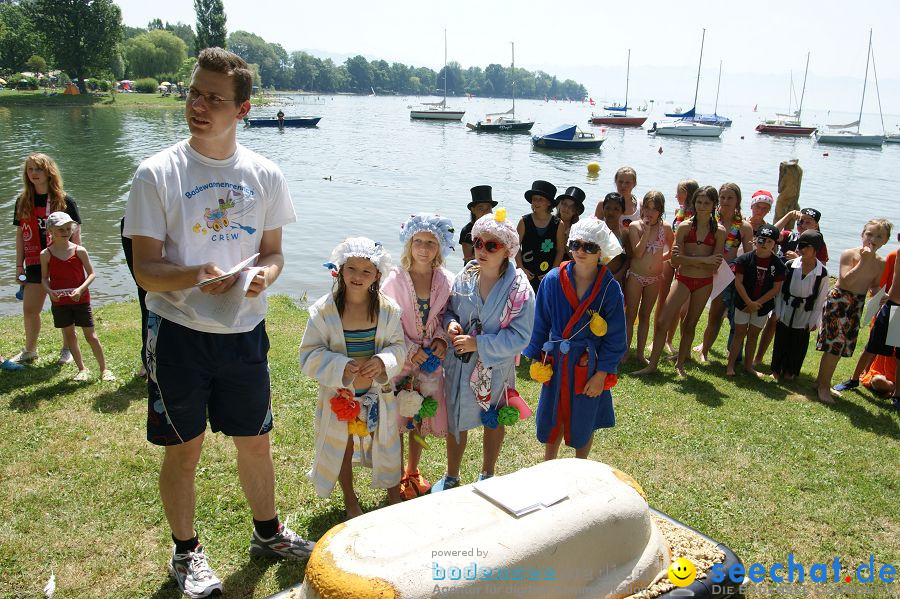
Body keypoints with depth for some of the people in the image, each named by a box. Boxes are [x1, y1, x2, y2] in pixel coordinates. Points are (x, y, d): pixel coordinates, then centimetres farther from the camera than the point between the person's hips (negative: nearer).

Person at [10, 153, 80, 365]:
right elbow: (20, 234, 9)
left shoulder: (64, 201, -5)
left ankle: (67, 348, 24)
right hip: (35, 265, 4)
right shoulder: (23, 201, 6)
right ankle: (29, 350, 25)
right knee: (30, 309, 7)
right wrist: (19, 264, 8)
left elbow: (74, 234, -4)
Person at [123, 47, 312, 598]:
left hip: (245, 332, 3)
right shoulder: (157, 174, -9)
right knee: (185, 449, 10)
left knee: (256, 442, 16)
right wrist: (194, 276, -29)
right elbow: (145, 268, -9)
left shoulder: (266, 176, 0)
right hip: (179, 333, -2)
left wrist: (265, 273, -15)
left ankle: (268, 533, 41)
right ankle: (187, 552, 34)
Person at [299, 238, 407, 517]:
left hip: (378, 392, 1)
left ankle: (394, 495, 44)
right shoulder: (324, 310, -16)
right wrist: (342, 367, -30)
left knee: (387, 444, 17)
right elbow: (310, 355, -15)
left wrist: (382, 361, -24)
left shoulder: (388, 309, -10)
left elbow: (399, 346, -2)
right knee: (342, 449, 18)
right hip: (338, 394, -1)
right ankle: (350, 500, 44)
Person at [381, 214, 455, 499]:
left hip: (430, 359, 3)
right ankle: (399, 476, 27)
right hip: (401, 358, -3)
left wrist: (441, 339, -11)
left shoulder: (445, 280, -4)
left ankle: (413, 470, 39)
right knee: (397, 420, 7)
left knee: (421, 418, 16)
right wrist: (410, 350, -17)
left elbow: (444, 316, 8)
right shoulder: (395, 279, -13)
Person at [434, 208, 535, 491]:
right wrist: (451, 323, -15)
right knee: (455, 421, 16)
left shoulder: (519, 288, -18)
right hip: (458, 364, 3)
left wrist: (478, 344, -24)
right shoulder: (464, 277, -6)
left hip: (496, 367, -3)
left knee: (494, 421, 20)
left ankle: (487, 475, 44)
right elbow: (449, 310, 9)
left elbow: (520, 337, -19)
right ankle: (451, 476, 40)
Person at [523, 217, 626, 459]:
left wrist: (601, 375, -9)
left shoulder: (610, 289, -13)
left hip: (589, 367, -1)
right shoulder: (553, 280, -9)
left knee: (583, 424, 16)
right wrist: (535, 358, 2)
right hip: (556, 363, 1)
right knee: (552, 419, 15)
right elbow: (540, 323, 1)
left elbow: (615, 337, -7)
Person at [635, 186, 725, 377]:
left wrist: (688, 259, -15)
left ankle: (680, 364, 26)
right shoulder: (684, 227, -2)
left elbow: (715, 265, -7)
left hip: (704, 283, 1)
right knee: (664, 321, -7)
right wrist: (704, 260, -17)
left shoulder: (719, 231, 0)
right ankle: (652, 364, 1)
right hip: (683, 279, -1)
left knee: (690, 324, 13)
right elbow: (676, 259, -11)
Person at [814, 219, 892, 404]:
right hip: (839, 300, -7)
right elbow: (845, 280, -22)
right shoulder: (849, 254, -13)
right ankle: (823, 386, 6)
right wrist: (863, 261, -26)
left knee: (842, 345, 13)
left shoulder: (881, 263, 5)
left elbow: (874, 286, 14)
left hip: (858, 304, 7)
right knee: (835, 343, -7)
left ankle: (822, 382, 27)